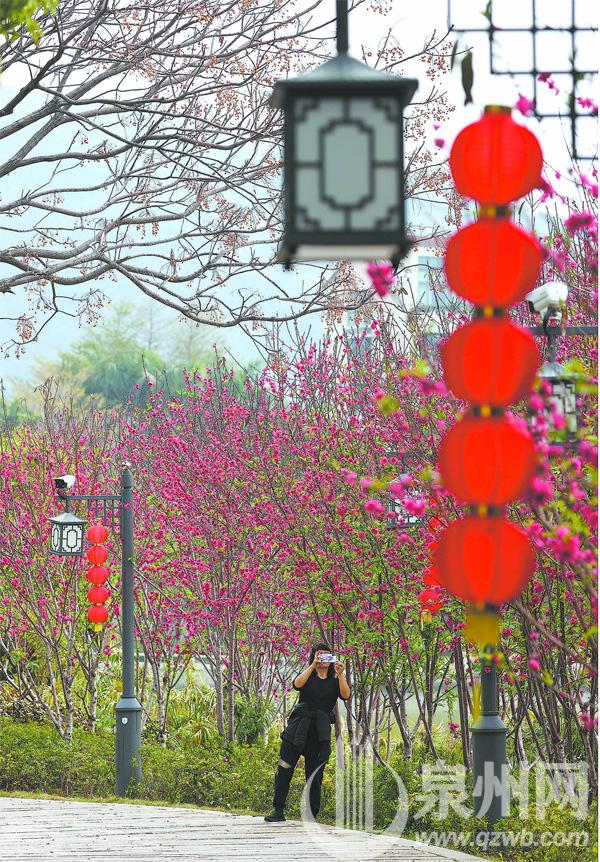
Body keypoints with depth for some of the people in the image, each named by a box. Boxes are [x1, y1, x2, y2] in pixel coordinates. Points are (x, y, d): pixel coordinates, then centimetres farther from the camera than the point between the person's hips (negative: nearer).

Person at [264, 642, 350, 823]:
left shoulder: (334, 681, 14)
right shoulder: (308, 676, 13)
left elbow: (345, 695, -6)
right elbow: (297, 684, -11)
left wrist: (340, 674, -17)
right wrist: (313, 666, -17)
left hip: (320, 731, 1)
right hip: (299, 726, -1)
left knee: (314, 774, 0)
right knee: (284, 767, -11)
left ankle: (312, 815, 5)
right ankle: (278, 811, -10)